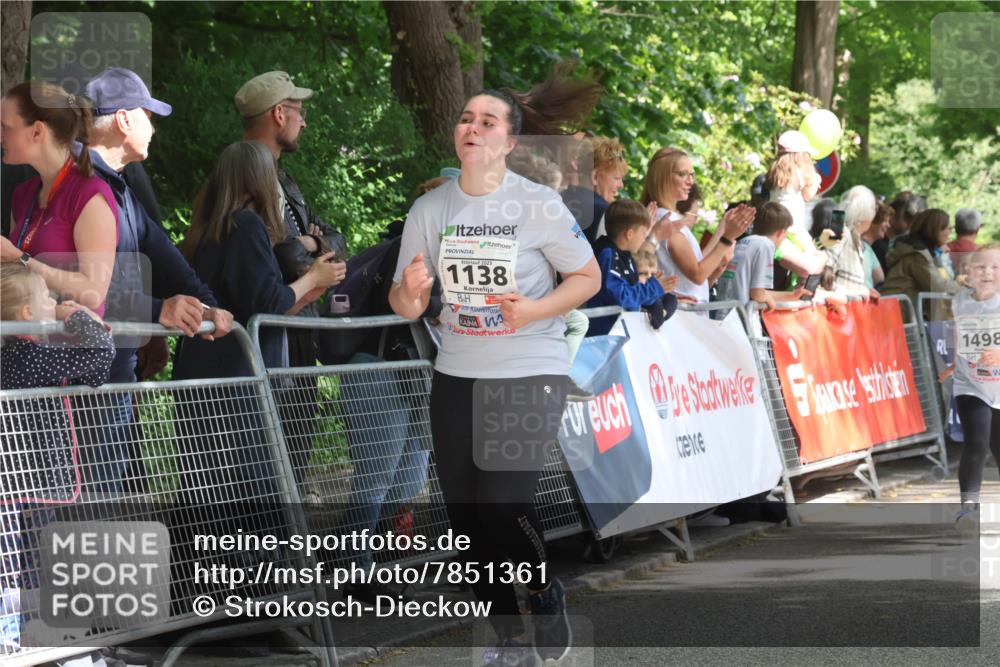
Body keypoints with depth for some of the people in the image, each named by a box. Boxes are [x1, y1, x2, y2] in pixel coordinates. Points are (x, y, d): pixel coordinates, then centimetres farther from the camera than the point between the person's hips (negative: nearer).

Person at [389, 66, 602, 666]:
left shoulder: (540, 206, -8)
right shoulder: (430, 209, 1)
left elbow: (588, 278, -1)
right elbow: (406, 305, 5)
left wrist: (533, 310, -18)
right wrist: (410, 291, -20)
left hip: (531, 373, -4)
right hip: (457, 377, 4)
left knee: (505, 506, -16)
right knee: (469, 518, 4)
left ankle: (549, 598, 15)